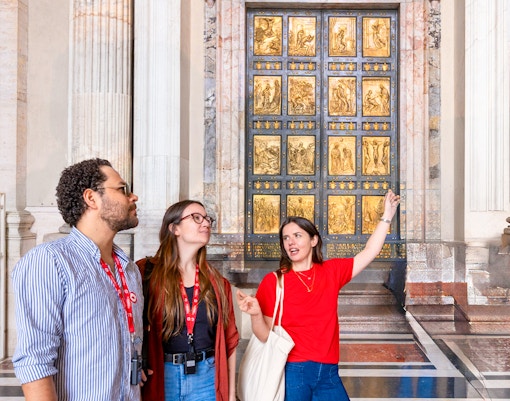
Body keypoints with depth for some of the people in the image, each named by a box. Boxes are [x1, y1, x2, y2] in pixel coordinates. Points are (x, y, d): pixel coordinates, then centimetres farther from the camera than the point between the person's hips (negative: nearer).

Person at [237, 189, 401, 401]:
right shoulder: (273, 281, -4)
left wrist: (387, 216, 6)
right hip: (291, 372, -3)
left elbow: (370, 252, 8)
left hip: (328, 373, 3)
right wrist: (256, 314, -22)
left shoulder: (331, 271, 5)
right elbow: (266, 336, -3)